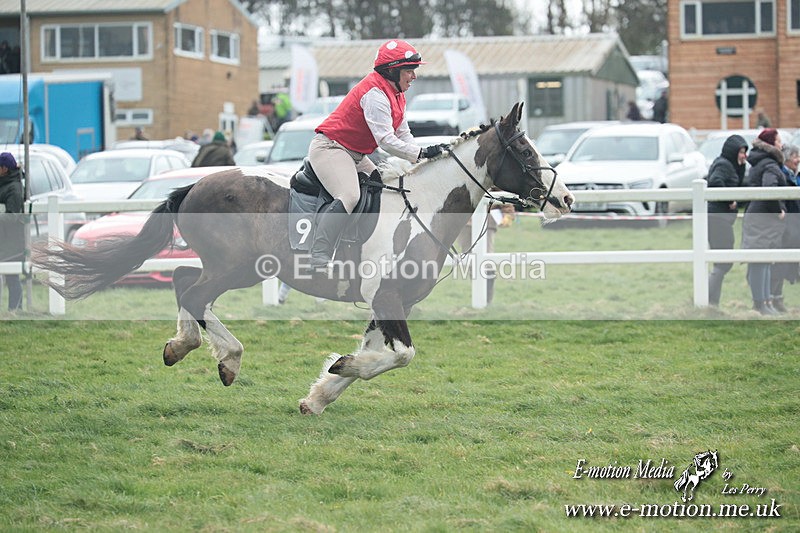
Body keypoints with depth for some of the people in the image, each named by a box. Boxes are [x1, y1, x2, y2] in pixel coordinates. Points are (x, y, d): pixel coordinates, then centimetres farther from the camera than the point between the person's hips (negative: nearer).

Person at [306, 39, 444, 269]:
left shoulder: (397, 94, 12)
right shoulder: (375, 94, -21)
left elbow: (404, 135, 12)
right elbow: (385, 140, -27)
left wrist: (423, 159, -3)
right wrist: (422, 154, -28)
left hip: (355, 155, 12)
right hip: (329, 148, -12)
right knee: (349, 196, -31)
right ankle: (319, 258, -38)